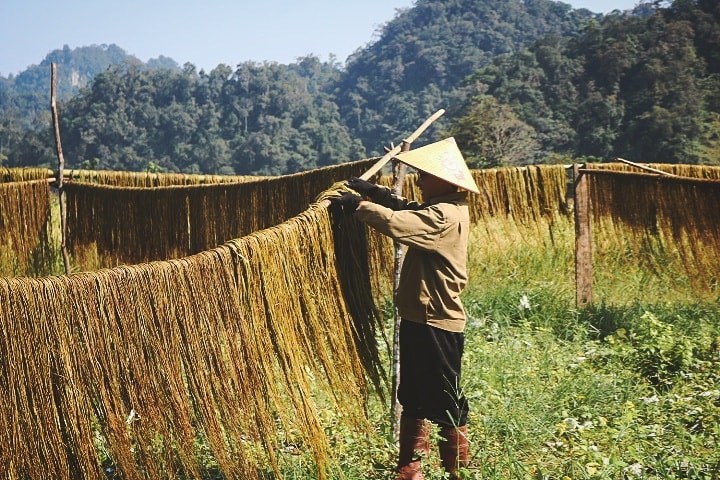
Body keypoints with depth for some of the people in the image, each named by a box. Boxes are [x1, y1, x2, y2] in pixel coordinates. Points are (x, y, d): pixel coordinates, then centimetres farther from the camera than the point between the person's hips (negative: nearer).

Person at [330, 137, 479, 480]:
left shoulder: (445, 216, -22)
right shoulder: (441, 208, 10)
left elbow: (397, 223, -32)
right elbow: (407, 210, 19)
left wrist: (357, 205, -20)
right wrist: (374, 192, 4)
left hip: (438, 323, -10)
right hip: (419, 317, 10)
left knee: (445, 401, 1)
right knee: (413, 398, 17)